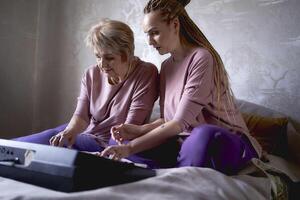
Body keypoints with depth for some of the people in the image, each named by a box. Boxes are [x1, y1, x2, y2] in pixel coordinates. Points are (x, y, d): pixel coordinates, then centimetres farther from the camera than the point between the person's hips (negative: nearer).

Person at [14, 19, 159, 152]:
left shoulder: (146, 74, -16)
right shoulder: (91, 74, -1)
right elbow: (81, 115, -5)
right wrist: (70, 131, -26)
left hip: (107, 144, -5)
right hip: (84, 133, 5)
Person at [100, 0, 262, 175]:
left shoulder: (202, 58, -14)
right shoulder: (166, 66, 12)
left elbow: (181, 122, -21)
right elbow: (169, 119, 10)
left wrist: (130, 147, -24)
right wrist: (139, 130, -9)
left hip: (223, 141, -7)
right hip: (190, 141, 7)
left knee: (204, 136, -43)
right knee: (119, 141, -3)